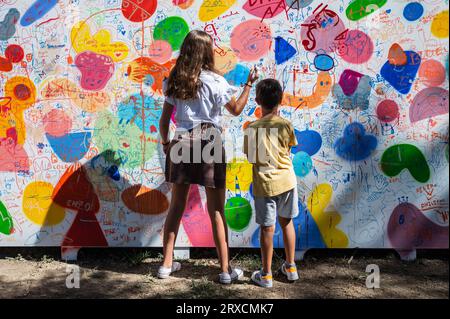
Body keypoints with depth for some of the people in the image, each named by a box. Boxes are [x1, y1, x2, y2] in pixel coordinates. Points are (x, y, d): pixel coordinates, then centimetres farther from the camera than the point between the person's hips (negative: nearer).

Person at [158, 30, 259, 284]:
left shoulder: (175, 81, 4)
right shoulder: (213, 80, -7)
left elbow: (164, 119, 6)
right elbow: (236, 109, 2)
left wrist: (165, 142, 22)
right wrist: (249, 84, 13)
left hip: (181, 145, 4)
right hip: (209, 146, -3)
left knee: (177, 206, 14)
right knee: (217, 210, 5)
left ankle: (167, 264, 22)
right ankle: (226, 270, 13)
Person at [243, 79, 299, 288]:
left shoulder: (252, 127, -8)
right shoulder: (285, 124, -5)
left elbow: (250, 156, -5)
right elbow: (289, 148, 7)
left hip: (264, 183, -2)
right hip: (286, 180, 2)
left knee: (267, 228, 5)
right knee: (287, 222, 19)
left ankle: (266, 275, 16)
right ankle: (290, 267, 30)